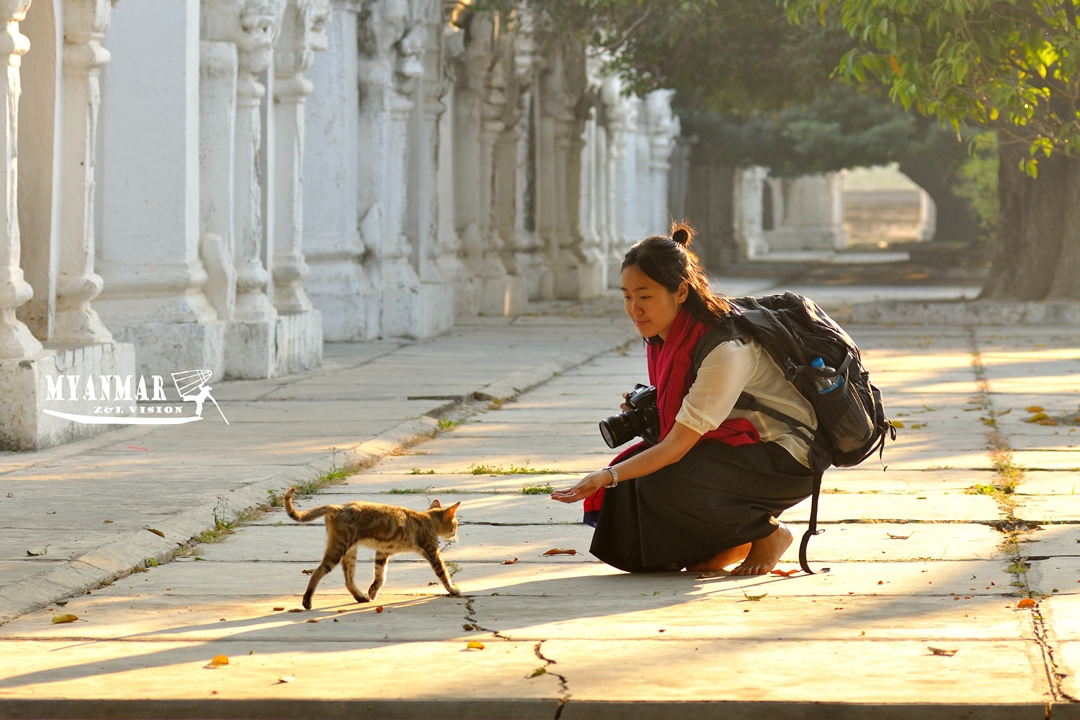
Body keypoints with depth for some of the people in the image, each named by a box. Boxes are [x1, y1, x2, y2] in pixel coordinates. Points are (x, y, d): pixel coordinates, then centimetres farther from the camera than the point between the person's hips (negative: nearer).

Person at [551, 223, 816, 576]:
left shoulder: (726, 349, -29)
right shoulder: (666, 334, -3)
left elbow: (677, 447, -30)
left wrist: (607, 476, -38)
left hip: (785, 459, -9)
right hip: (739, 446, 9)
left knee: (663, 484, -27)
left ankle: (768, 533, -4)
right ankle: (733, 540, 8)